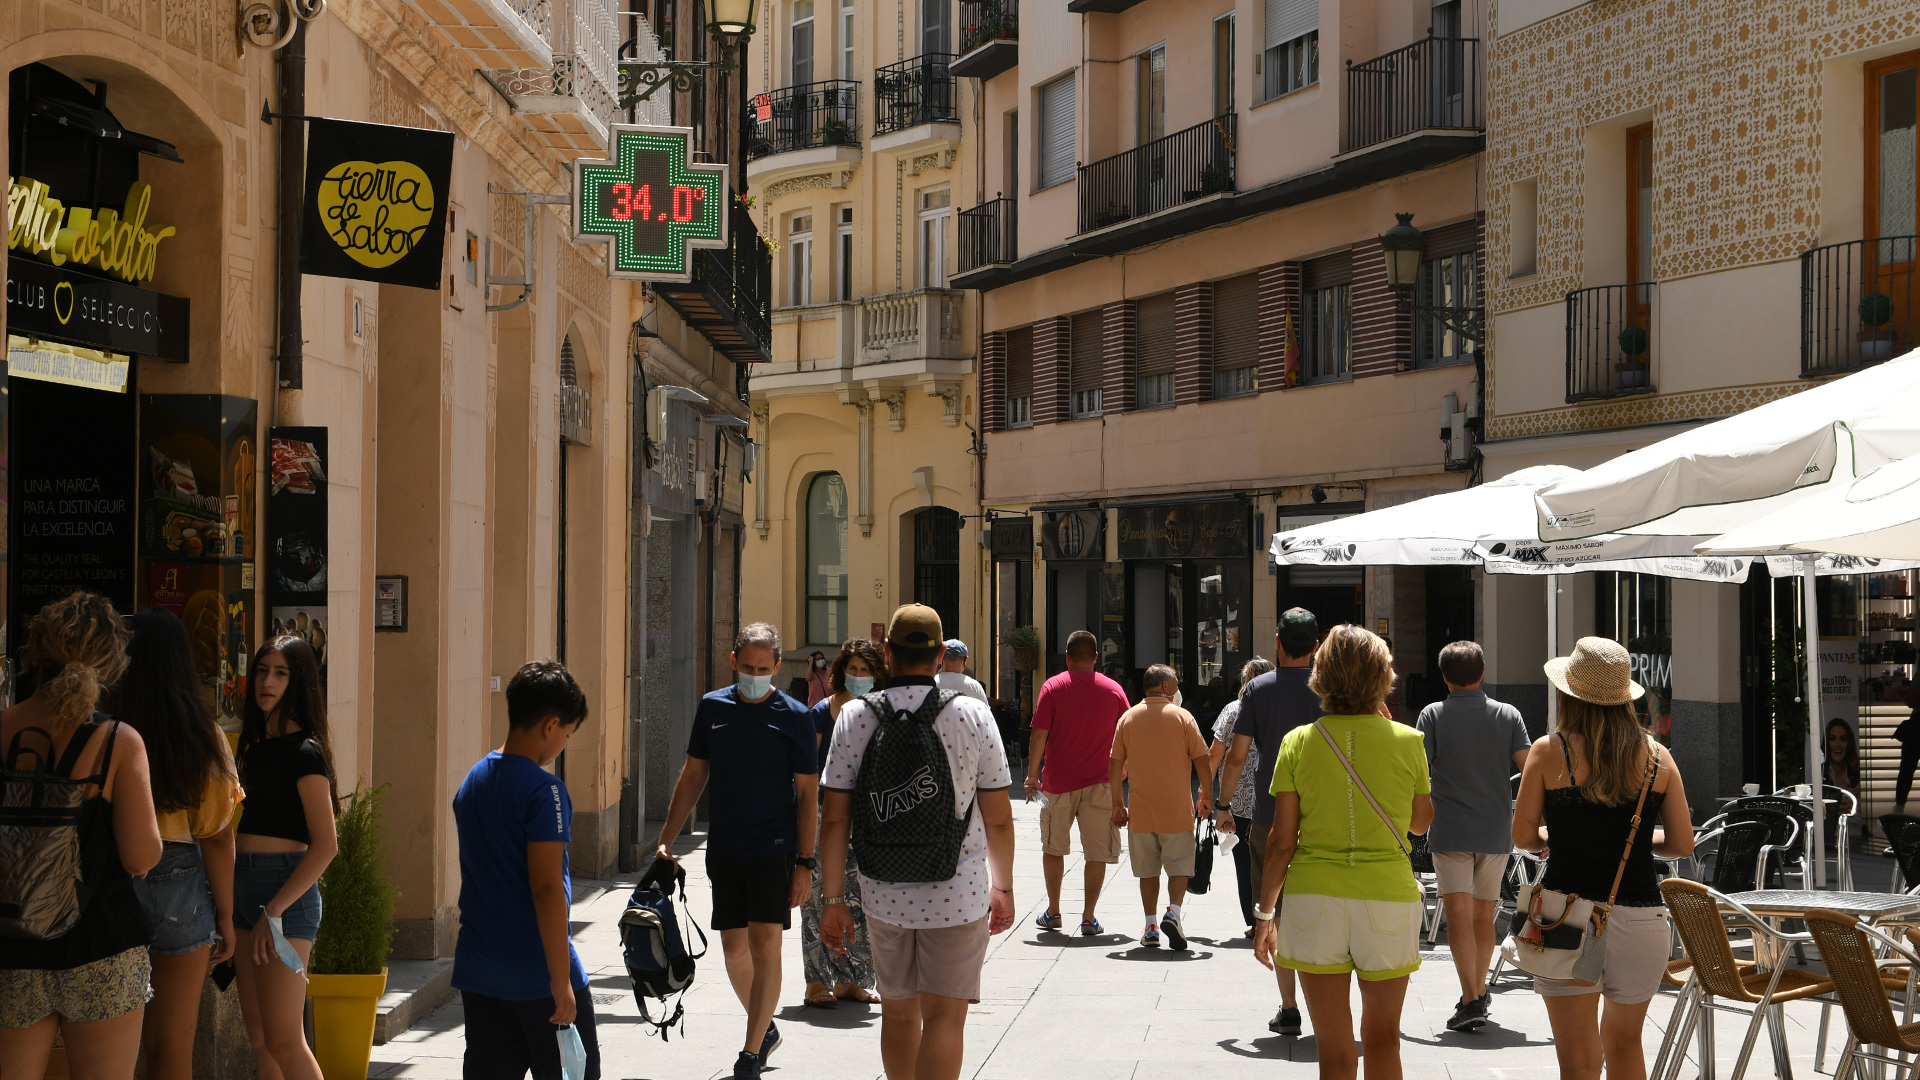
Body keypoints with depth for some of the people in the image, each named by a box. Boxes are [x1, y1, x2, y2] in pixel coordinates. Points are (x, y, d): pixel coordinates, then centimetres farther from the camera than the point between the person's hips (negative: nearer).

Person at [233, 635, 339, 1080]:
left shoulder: (304, 751, -11)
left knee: (283, 1040, -9)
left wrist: (273, 911, -18)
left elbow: (325, 845, -16)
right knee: (258, 1036, 8)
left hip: (286, 889, -8)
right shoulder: (256, 746, 14)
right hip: (243, 888, 8)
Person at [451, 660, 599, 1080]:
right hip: (537, 975, -7)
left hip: (479, 975, 7)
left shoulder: (472, 782, 10)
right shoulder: (543, 790, -16)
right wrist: (561, 981, -18)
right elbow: (547, 890, -20)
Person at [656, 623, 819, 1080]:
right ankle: (765, 1030, 29)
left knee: (764, 944, -10)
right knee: (733, 948, 8)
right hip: (724, 849, 4)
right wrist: (667, 837, 8)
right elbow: (693, 775, 13)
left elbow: (808, 793, -4)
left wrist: (804, 862, -9)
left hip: (774, 849, -4)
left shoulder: (792, 717, -5)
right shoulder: (713, 707, 5)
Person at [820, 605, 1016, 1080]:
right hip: (958, 893, -2)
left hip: (884, 893, 2)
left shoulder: (855, 717, -2)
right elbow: (998, 817, 0)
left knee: (898, 1010, 18)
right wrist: (1003, 886, 13)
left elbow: (835, 818, -3)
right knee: (944, 1015, -2)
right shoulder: (972, 715, -4)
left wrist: (834, 899, 5)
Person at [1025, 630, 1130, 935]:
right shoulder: (1113, 690, 3)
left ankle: (1053, 912, 20)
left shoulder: (1053, 687, -4)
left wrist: (1032, 775, 3)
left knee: (1053, 848, 15)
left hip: (1058, 783, -1)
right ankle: (1088, 918, 1)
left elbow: (1039, 735, -7)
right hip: (1099, 783, 1)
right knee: (1097, 852, 4)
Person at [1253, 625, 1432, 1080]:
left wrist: (1265, 913, 8)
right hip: (1388, 894, 0)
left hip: (1315, 900, 0)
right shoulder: (1406, 741, -2)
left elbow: (1281, 841, -3)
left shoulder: (1299, 742, -2)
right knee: (1382, 1038, 16)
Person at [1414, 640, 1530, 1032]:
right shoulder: (1508, 715, 5)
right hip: (1496, 831, 3)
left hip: (1450, 832, -3)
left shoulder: (1433, 715, -2)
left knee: (1459, 914, -6)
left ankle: (1470, 1000, -17)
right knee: (1484, 915, 15)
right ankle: (1480, 993, 25)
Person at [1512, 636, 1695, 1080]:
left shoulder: (1550, 752, -4)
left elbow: (1523, 837, -3)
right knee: (1625, 1043, 23)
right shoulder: (1657, 757, 3)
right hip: (1641, 918, 3)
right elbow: (1683, 843, 5)